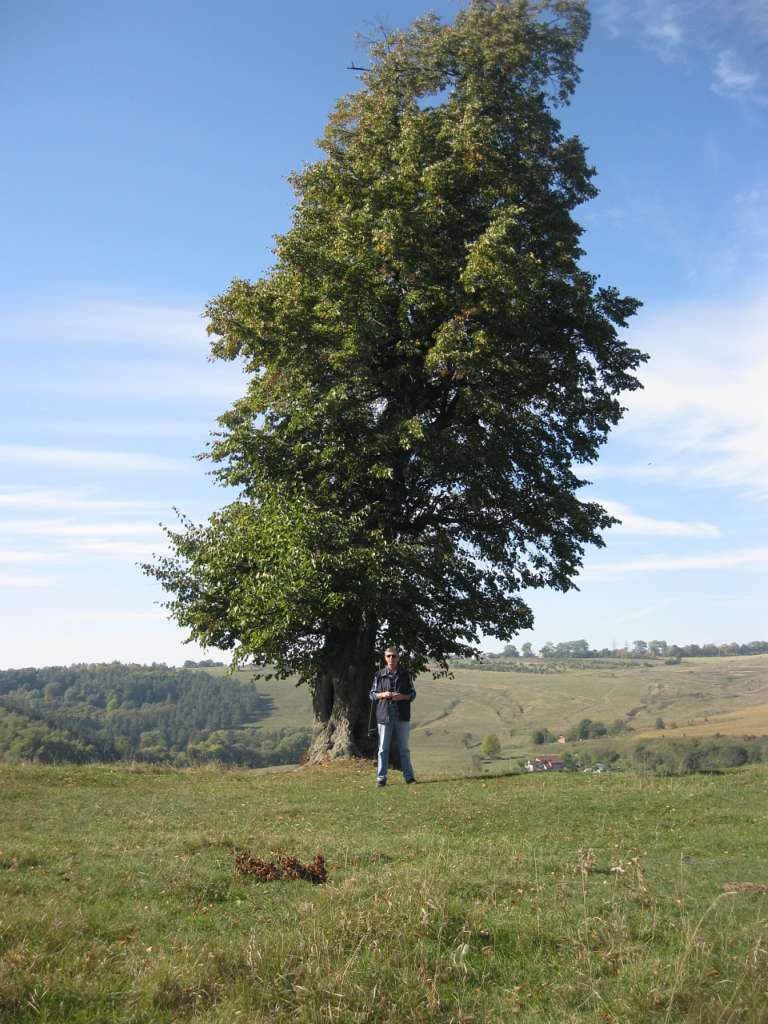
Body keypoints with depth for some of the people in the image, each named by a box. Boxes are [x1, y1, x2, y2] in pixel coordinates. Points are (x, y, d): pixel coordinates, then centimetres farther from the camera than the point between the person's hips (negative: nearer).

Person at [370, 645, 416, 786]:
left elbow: (413, 694, 7)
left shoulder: (405, 674, 4)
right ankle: (381, 777, 8)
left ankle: (409, 776, 15)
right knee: (383, 748, 3)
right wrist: (382, 695, -13)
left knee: (405, 748, 8)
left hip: (403, 716, 1)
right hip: (384, 716, -1)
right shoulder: (379, 675, 2)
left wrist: (402, 696, -13)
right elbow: (372, 694, 7)